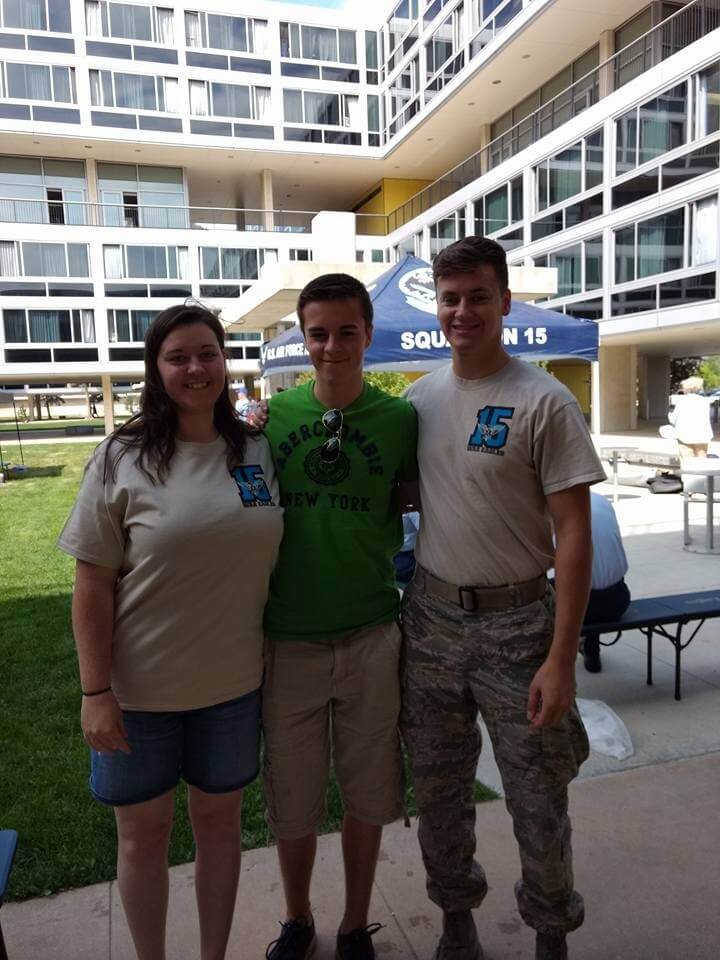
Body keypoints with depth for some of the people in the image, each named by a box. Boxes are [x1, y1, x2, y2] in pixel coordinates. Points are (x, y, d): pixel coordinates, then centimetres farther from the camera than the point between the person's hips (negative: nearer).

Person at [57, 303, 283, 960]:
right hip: (139, 688, -2)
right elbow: (92, 585, -9)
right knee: (144, 830, 16)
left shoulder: (259, 450, -2)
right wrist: (96, 692, -10)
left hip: (233, 682, 3)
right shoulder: (121, 459, -10)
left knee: (220, 817, 19)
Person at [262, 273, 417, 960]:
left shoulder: (401, 419, -5)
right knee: (290, 798, 16)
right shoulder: (271, 415, -2)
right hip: (286, 639, 1)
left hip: (371, 639, -1)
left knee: (365, 795, 16)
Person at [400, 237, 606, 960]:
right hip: (430, 614, 4)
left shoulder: (544, 402, -10)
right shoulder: (419, 396, 5)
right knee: (437, 789, 17)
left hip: (514, 621, -4)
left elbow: (573, 533, -12)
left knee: (538, 798, 10)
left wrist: (561, 658, -16)